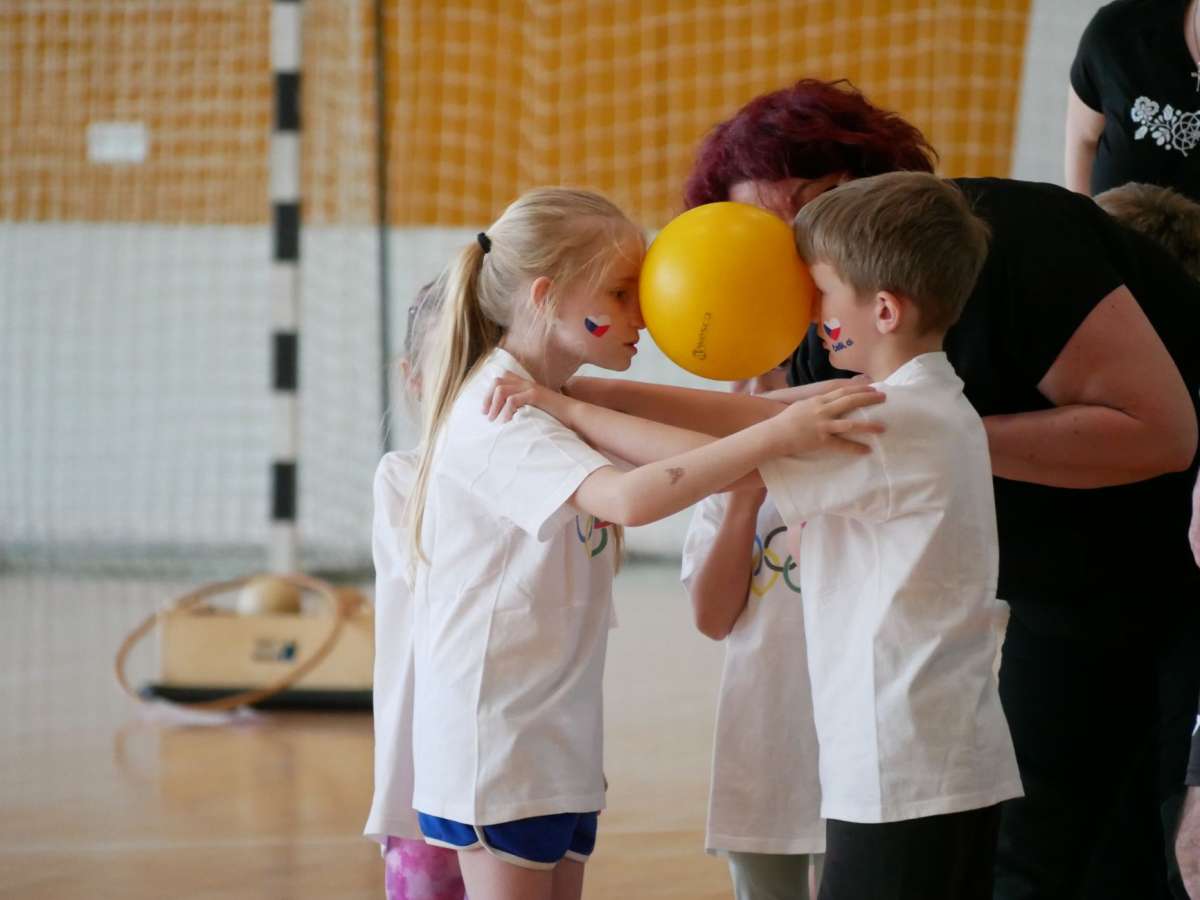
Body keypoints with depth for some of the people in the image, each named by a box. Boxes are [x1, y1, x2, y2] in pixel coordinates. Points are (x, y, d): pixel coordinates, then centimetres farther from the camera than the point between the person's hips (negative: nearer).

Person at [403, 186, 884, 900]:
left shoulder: (562, 407, 14)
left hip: (562, 744, 9)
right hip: (496, 740, -9)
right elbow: (630, 498, -34)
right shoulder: (496, 417, -19)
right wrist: (776, 435, -39)